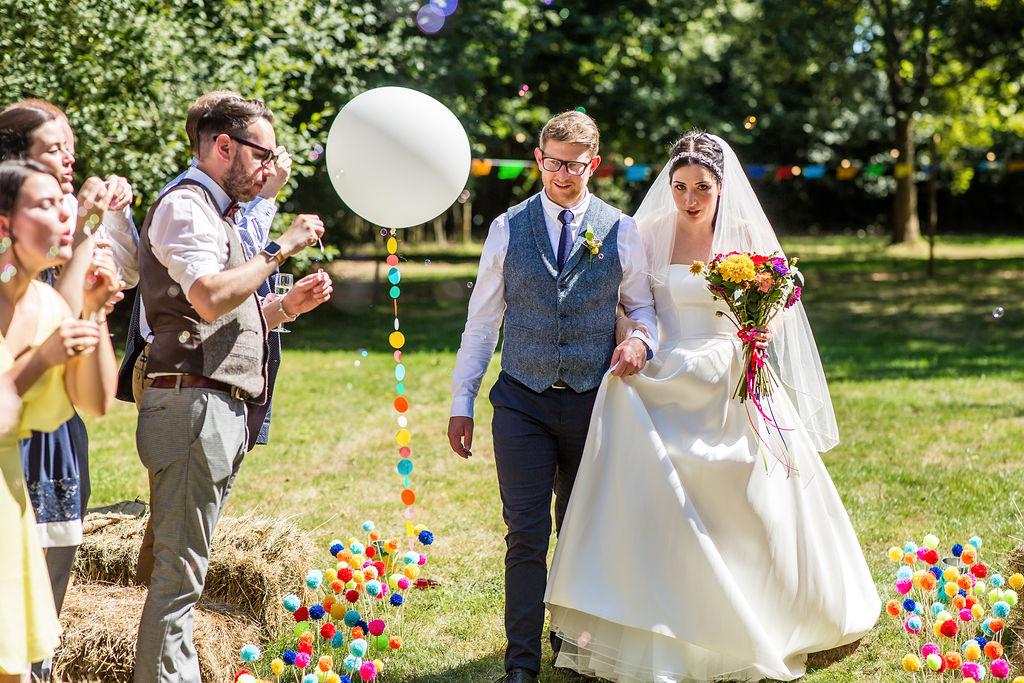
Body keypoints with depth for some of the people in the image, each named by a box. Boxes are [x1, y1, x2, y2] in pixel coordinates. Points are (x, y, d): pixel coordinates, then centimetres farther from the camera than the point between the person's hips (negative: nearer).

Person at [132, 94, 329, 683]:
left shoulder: (213, 213, 25)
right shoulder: (185, 206, -7)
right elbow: (209, 298, -23)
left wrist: (286, 307, 13)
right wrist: (279, 250, -14)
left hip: (218, 412, 10)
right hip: (193, 406, -10)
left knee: (184, 570, 11)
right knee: (179, 573, -10)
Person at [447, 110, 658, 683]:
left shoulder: (621, 232, 3)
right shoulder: (508, 228, 4)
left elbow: (642, 306, 12)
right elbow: (483, 319, 7)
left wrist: (642, 341, -13)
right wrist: (462, 402, 4)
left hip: (593, 401, 1)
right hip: (523, 401, -1)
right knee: (527, 535, -7)